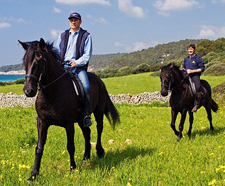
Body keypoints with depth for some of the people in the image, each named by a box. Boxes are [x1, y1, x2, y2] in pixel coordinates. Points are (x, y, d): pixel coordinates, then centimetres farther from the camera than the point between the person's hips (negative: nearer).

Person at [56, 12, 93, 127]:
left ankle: (87, 115, -21)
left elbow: (87, 54, 0)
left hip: (78, 67, -4)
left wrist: (77, 62, -16)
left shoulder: (86, 36, 8)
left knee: (86, 87, -28)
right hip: (63, 66, 4)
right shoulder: (63, 35, 21)